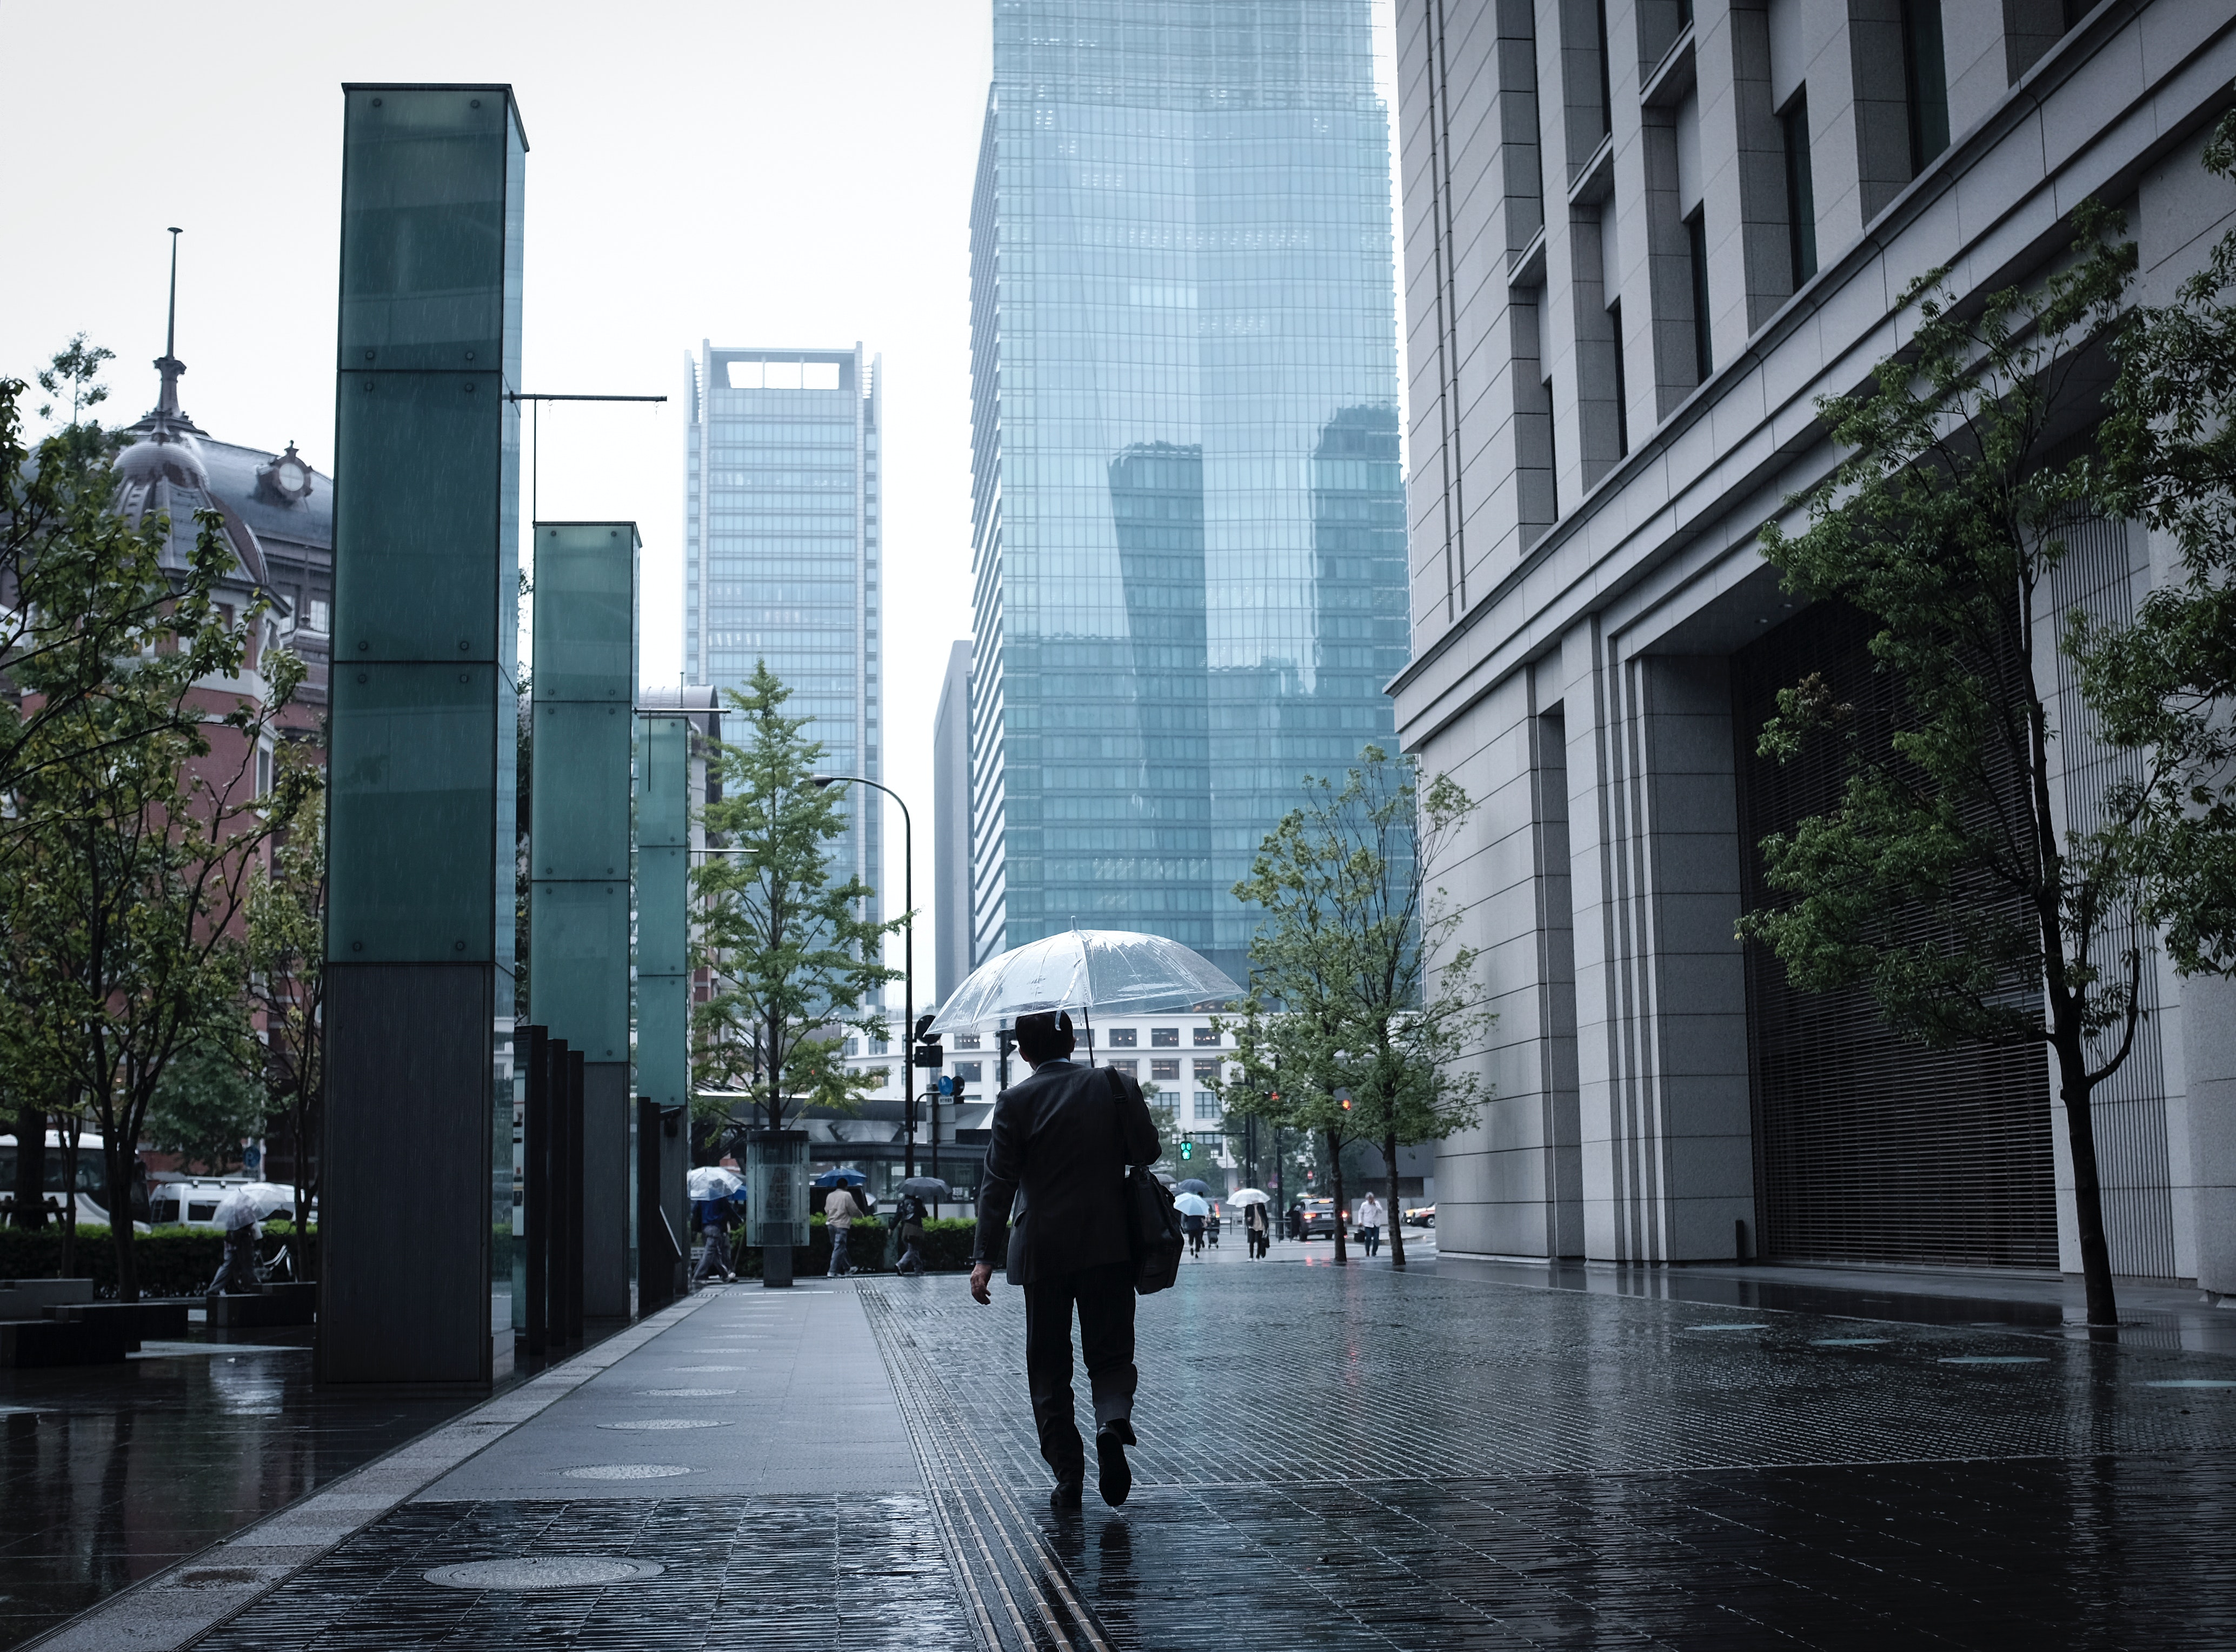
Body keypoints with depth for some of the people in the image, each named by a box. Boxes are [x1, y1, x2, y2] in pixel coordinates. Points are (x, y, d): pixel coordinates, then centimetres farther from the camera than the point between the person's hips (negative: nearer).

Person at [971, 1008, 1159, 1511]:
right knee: (1111, 1353, 9)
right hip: (1109, 1244, 1)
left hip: (1043, 1249, -1)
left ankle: (1067, 1475, 5)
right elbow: (1148, 1151, 1)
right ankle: (1112, 1422, -21)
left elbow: (999, 1182, -8)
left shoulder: (1016, 1101, -3)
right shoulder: (1115, 1085, 2)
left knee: (1048, 1366, 9)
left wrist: (984, 1257, -9)